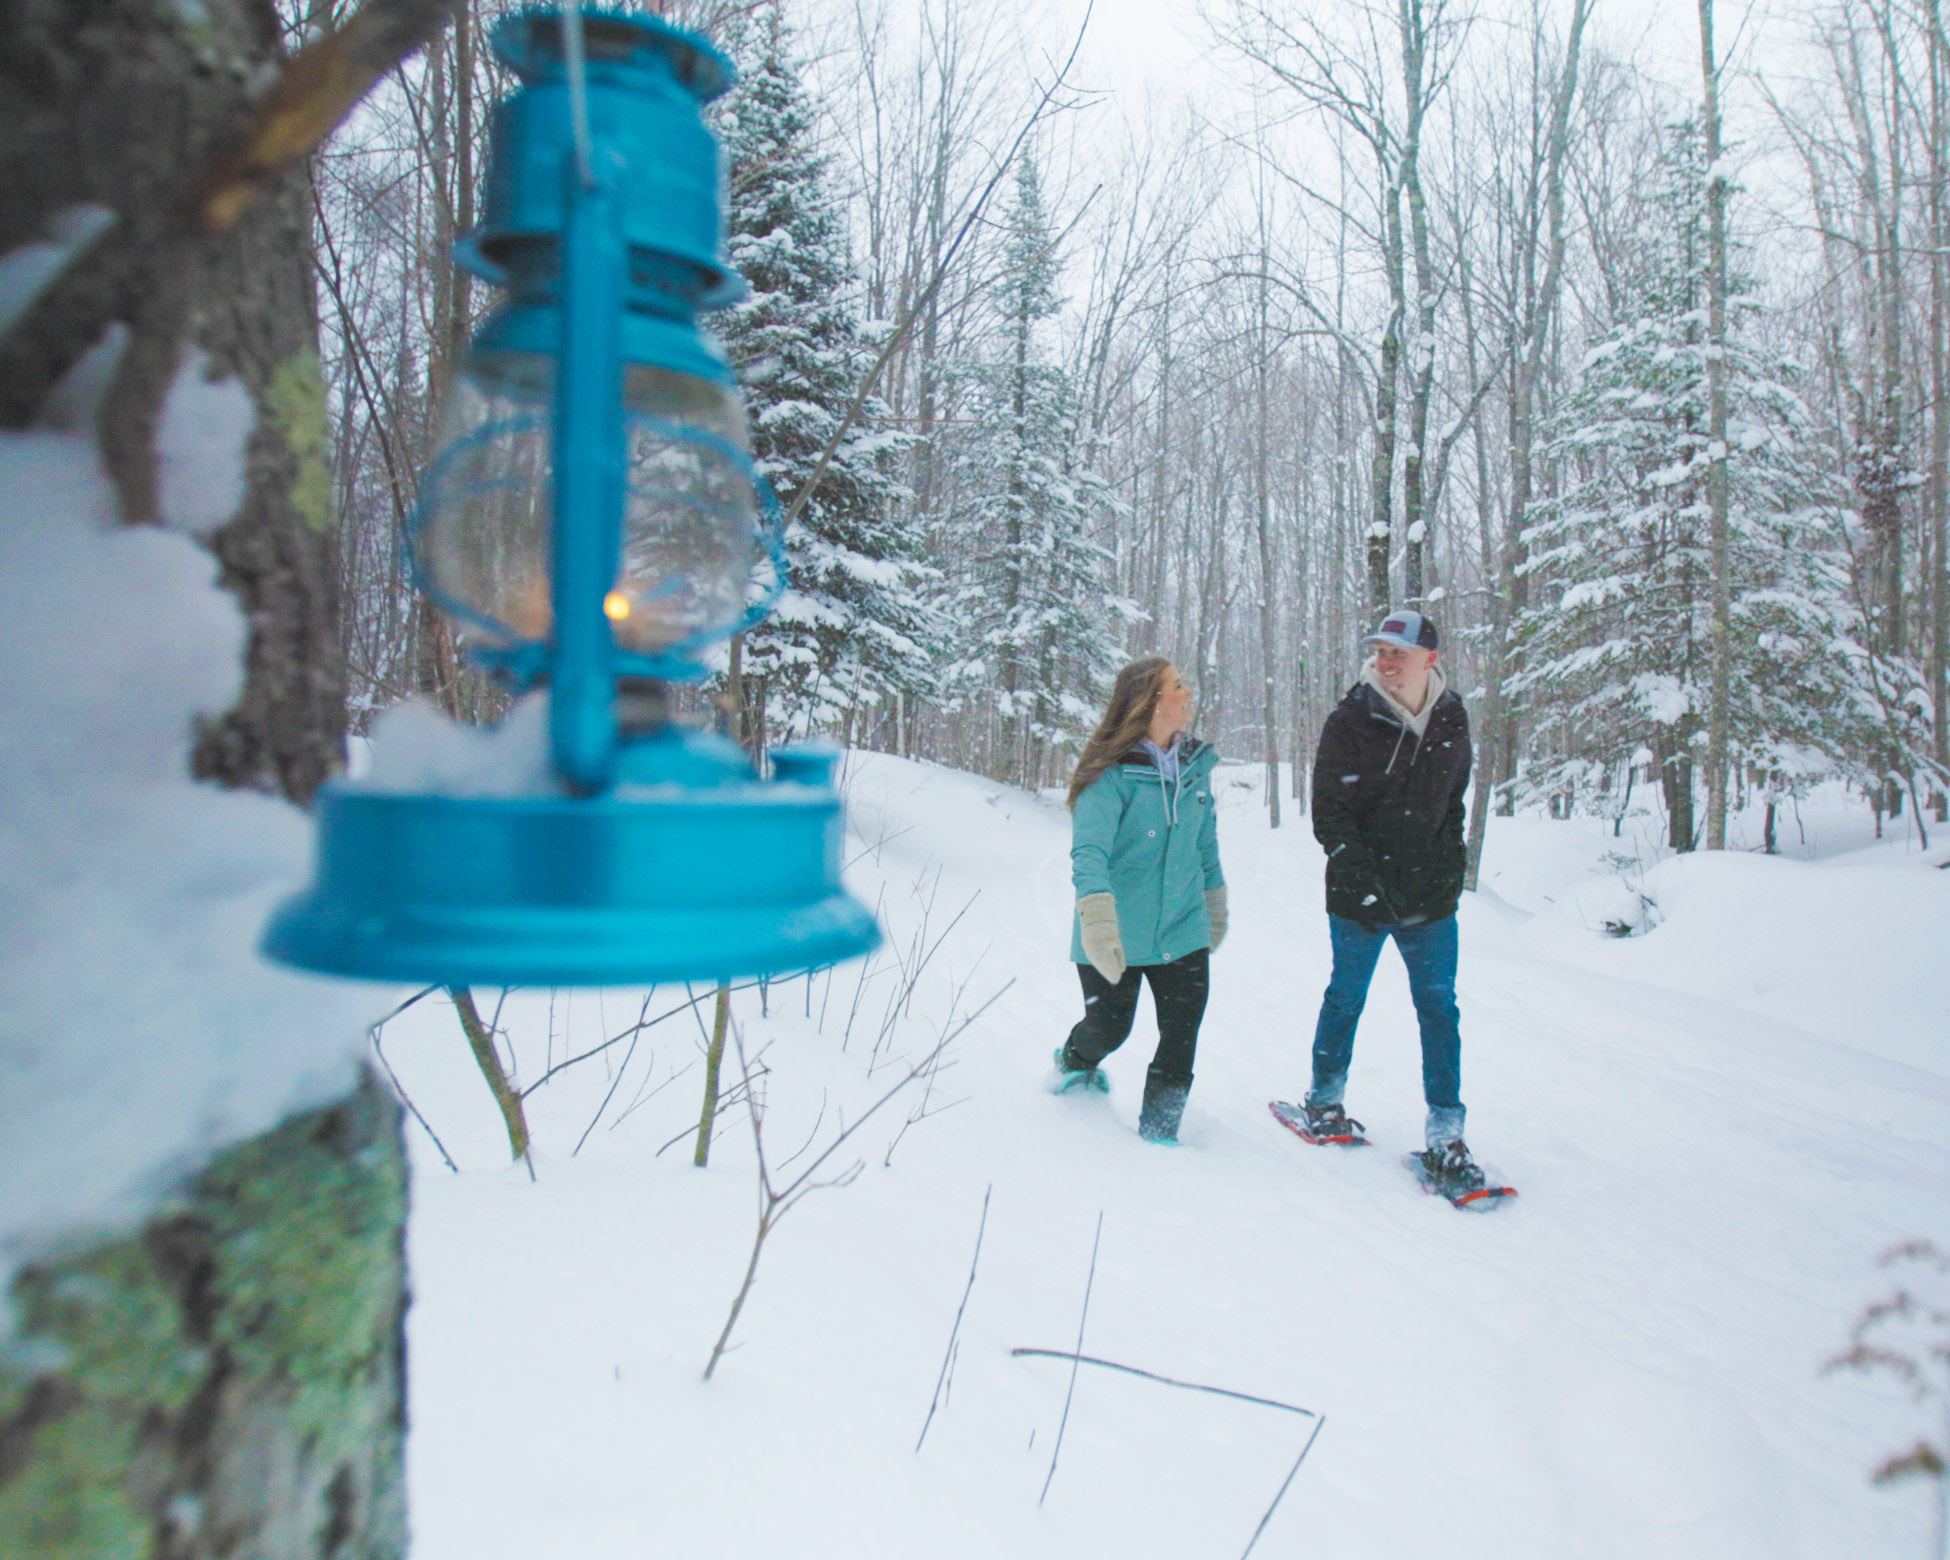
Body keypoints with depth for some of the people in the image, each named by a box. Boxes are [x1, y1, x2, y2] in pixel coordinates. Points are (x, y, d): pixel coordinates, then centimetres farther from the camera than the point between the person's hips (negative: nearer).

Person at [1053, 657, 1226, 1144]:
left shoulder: (1194, 766, 2)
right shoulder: (1112, 773, -18)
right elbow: (1089, 848, -29)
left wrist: (1215, 902, 25)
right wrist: (1096, 913, -44)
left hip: (1182, 932, 4)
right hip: (1115, 938, -4)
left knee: (1180, 1043, 1)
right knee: (1108, 1030, 13)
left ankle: (1158, 1133, 21)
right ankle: (1075, 1061, 48)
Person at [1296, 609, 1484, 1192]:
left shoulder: (1452, 722, 4)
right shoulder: (1349, 721, -9)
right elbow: (1329, 815, -10)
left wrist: (1451, 865, 7)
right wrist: (1369, 882, -19)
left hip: (1431, 896, 3)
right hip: (1359, 895, -3)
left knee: (1439, 1007, 1)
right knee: (1347, 997, 12)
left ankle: (1445, 1135, 7)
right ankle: (1326, 1097, 32)